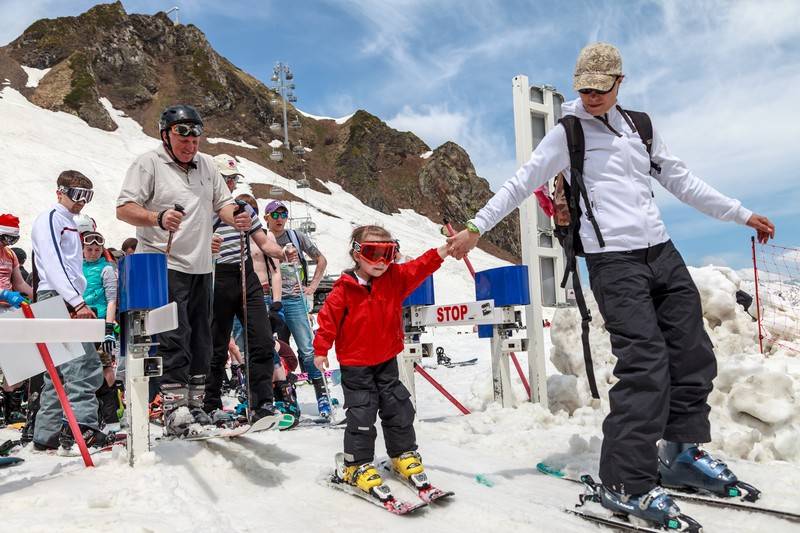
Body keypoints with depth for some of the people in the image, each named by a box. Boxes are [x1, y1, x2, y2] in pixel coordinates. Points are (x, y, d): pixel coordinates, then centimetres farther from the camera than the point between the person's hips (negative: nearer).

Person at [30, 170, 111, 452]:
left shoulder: (70, 225, 24)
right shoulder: (50, 219, -4)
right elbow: (52, 264, -16)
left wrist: (79, 303, 17)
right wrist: (77, 301, -23)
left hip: (70, 304, 10)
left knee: (59, 372, 11)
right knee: (86, 366, -17)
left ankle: (47, 435, 18)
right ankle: (82, 430, -20)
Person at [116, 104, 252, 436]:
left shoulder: (206, 165, 16)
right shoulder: (149, 163, -2)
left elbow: (222, 203, 17)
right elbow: (124, 209, -9)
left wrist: (236, 219, -7)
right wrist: (158, 218, -29)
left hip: (200, 267, 7)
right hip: (163, 264, -6)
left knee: (200, 340, 9)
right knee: (175, 338, -13)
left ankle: (194, 406, 19)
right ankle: (174, 411, -8)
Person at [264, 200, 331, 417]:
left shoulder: (297, 237, 7)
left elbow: (321, 260, 12)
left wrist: (313, 286, 4)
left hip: (294, 300, -1)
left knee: (307, 349, -8)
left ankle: (322, 396, -2)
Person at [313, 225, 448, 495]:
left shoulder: (395, 278, -3)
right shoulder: (344, 289, -15)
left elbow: (421, 267, -11)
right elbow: (329, 318, -11)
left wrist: (446, 248, -26)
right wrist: (321, 350, -11)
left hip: (386, 361, 5)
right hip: (355, 365, -4)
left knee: (399, 408, 11)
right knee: (361, 414, -2)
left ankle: (404, 455, 28)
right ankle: (356, 464, 13)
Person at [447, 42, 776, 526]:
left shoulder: (640, 125, 17)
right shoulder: (568, 133, 2)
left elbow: (682, 181, 22)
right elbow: (522, 183, -2)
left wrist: (742, 214, 24)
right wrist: (477, 227, -9)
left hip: (662, 251, 7)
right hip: (614, 260, -6)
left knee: (694, 354, 7)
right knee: (645, 365, -15)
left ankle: (683, 453, 25)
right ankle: (627, 484, -7)